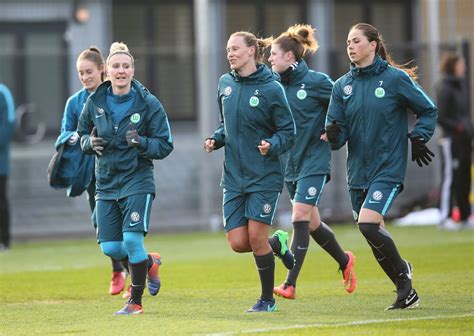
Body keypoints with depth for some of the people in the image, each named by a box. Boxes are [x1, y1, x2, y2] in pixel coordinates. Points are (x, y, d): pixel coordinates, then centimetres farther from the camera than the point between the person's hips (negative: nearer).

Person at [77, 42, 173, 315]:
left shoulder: (149, 104, -8)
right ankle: (149, 262, 32)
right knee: (110, 247, 0)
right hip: (106, 183, 4)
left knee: (132, 240, -15)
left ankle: (136, 301, 3)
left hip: (137, 181, -4)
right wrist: (90, 142, -6)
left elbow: (165, 146, -6)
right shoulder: (95, 102, 1)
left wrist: (142, 143, -25)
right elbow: (82, 132, 16)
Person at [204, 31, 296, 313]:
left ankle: (268, 299, 9)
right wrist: (216, 140, 2)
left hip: (264, 176, -5)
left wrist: (271, 146, -25)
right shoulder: (225, 84, 7)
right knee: (238, 243, -3)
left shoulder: (271, 88, -10)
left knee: (256, 238, -9)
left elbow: (289, 133, -6)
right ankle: (278, 243, 28)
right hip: (234, 176, 5)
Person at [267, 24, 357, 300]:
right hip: (290, 161, 7)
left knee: (300, 220, -13)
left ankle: (290, 285, -14)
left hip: (314, 161, -7)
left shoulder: (316, 81, -12)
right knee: (311, 223, 14)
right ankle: (345, 261, 37)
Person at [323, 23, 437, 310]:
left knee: (368, 224, -22)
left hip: (388, 168, -5)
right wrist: (333, 135, -19)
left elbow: (428, 110, 5)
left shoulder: (395, 78, -6)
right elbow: (339, 134, 3)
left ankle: (401, 270, 0)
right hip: (358, 172, 5)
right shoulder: (343, 86, 6)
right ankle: (406, 291, 18)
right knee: (375, 235, 6)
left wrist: (418, 139, -7)